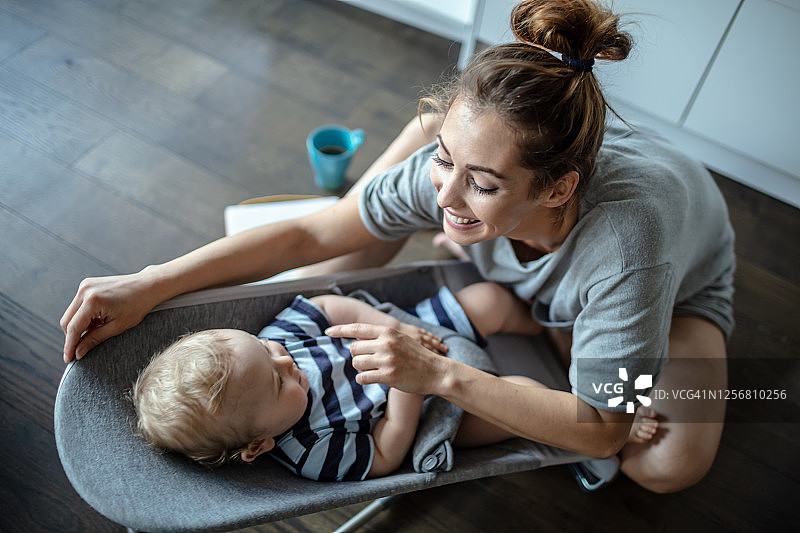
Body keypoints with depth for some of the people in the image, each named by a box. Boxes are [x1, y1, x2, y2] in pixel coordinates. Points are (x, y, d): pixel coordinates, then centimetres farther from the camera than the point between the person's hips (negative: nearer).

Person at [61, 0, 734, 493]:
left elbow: (603, 432, -38)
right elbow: (311, 236, -28)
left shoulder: (626, 245, -47)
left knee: (668, 466, -26)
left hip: (680, 282, -2)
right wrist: (149, 285, -32)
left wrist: (440, 374, -47)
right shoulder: (462, 158, -36)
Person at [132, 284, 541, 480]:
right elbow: (384, 457, -25)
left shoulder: (274, 339, -20)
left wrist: (392, 327, -19)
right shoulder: (309, 452, -34)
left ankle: (533, 321, 36)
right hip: (419, 411, -5)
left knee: (487, 299, 4)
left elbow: (329, 307, -8)